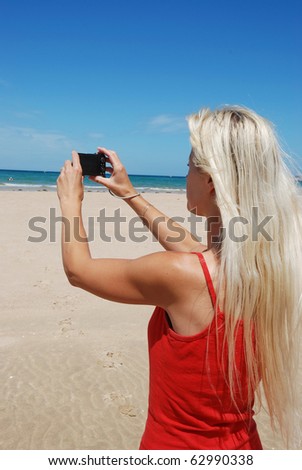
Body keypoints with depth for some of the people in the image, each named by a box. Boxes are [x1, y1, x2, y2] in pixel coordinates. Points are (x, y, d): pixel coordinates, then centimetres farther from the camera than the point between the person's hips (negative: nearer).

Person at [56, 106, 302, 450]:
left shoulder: (181, 274, -30)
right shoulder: (269, 264, -10)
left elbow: (78, 269, -15)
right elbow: (191, 248, 8)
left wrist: (71, 199, 1)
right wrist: (130, 194, 14)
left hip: (174, 444, -6)